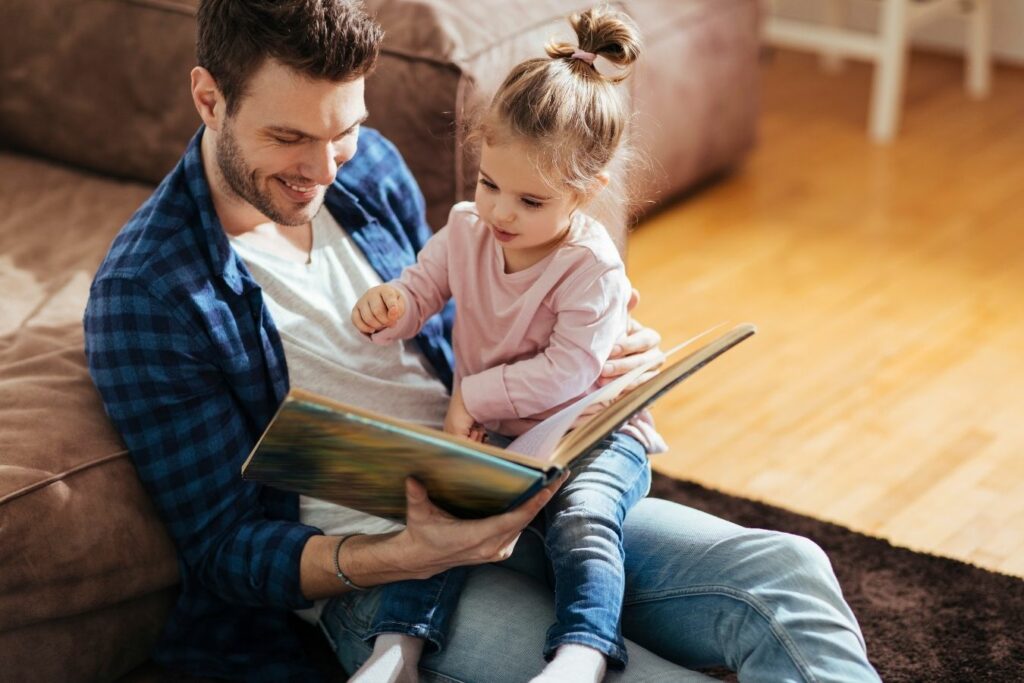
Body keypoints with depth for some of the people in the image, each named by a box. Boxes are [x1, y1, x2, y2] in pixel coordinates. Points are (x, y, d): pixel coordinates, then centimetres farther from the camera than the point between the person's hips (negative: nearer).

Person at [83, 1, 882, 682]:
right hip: (369, 571, -6)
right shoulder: (145, 295, -9)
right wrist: (409, 554, -25)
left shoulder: (370, 166, 9)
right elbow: (224, 549, -8)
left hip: (508, 499, 7)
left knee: (786, 576, -15)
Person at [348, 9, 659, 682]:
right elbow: (420, 292, 12)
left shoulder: (592, 267, -14)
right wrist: (388, 306, -13)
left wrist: (474, 397, -18)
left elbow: (568, 370, -21)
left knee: (582, 517, -33)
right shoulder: (466, 231, 4)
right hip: (490, 438, 4)